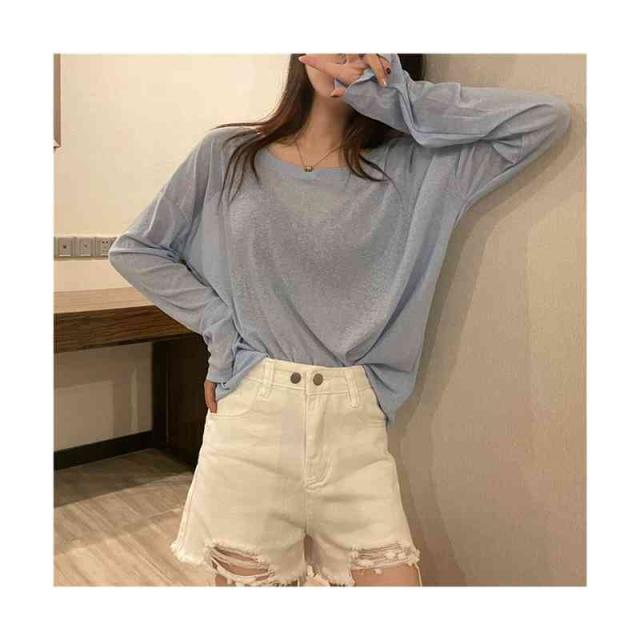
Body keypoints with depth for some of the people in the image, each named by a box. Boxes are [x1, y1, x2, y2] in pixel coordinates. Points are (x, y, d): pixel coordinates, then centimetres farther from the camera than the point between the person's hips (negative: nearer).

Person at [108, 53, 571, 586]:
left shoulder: (415, 171, 4)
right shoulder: (228, 156, 5)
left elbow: (547, 118, -3)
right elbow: (135, 250, 11)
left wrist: (396, 96, -5)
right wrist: (218, 324, -1)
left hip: (354, 427, 1)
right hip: (250, 418, 0)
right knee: (248, 577, 10)